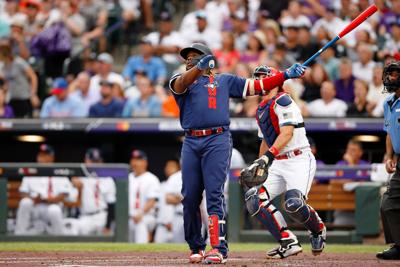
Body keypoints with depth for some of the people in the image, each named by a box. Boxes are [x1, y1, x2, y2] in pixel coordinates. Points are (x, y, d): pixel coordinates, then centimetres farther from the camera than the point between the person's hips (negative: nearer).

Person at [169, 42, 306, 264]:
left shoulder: (224, 81, 21)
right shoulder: (179, 81, 18)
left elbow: (256, 86, 19)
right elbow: (182, 83, -6)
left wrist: (286, 75, 10)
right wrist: (199, 68, -27)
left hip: (218, 140, -2)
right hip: (191, 143, 2)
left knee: (214, 194, -13)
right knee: (189, 197, 0)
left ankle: (219, 248, -17)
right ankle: (196, 247, 15)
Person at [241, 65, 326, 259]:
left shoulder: (282, 101, -10)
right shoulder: (261, 110, 18)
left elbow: (287, 133, -22)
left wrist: (267, 156, -32)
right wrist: (257, 168, 21)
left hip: (299, 160, -9)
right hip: (278, 164, 9)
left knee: (293, 203, -28)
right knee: (254, 199, -10)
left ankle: (318, 230, 5)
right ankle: (289, 243, -6)